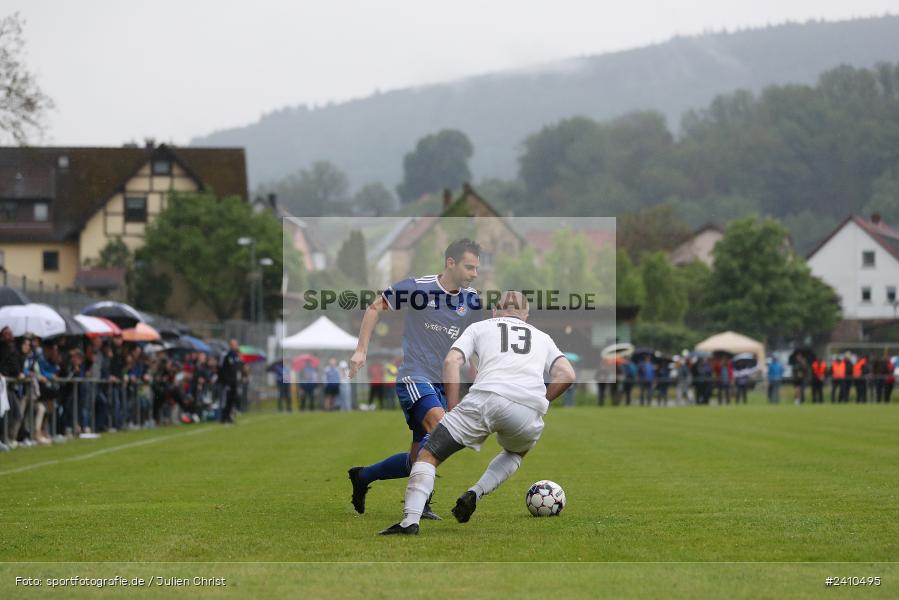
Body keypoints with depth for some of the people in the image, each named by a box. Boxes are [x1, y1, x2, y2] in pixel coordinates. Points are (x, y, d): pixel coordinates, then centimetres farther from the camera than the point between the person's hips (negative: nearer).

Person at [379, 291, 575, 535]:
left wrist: (454, 411, 12)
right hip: (530, 411, 2)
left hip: (486, 397, -2)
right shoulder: (542, 337, 32)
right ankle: (475, 494, 10)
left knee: (428, 457, 7)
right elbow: (567, 375, 16)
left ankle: (410, 521, -15)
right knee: (516, 453, 36)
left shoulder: (479, 327, 27)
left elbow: (451, 362, 10)